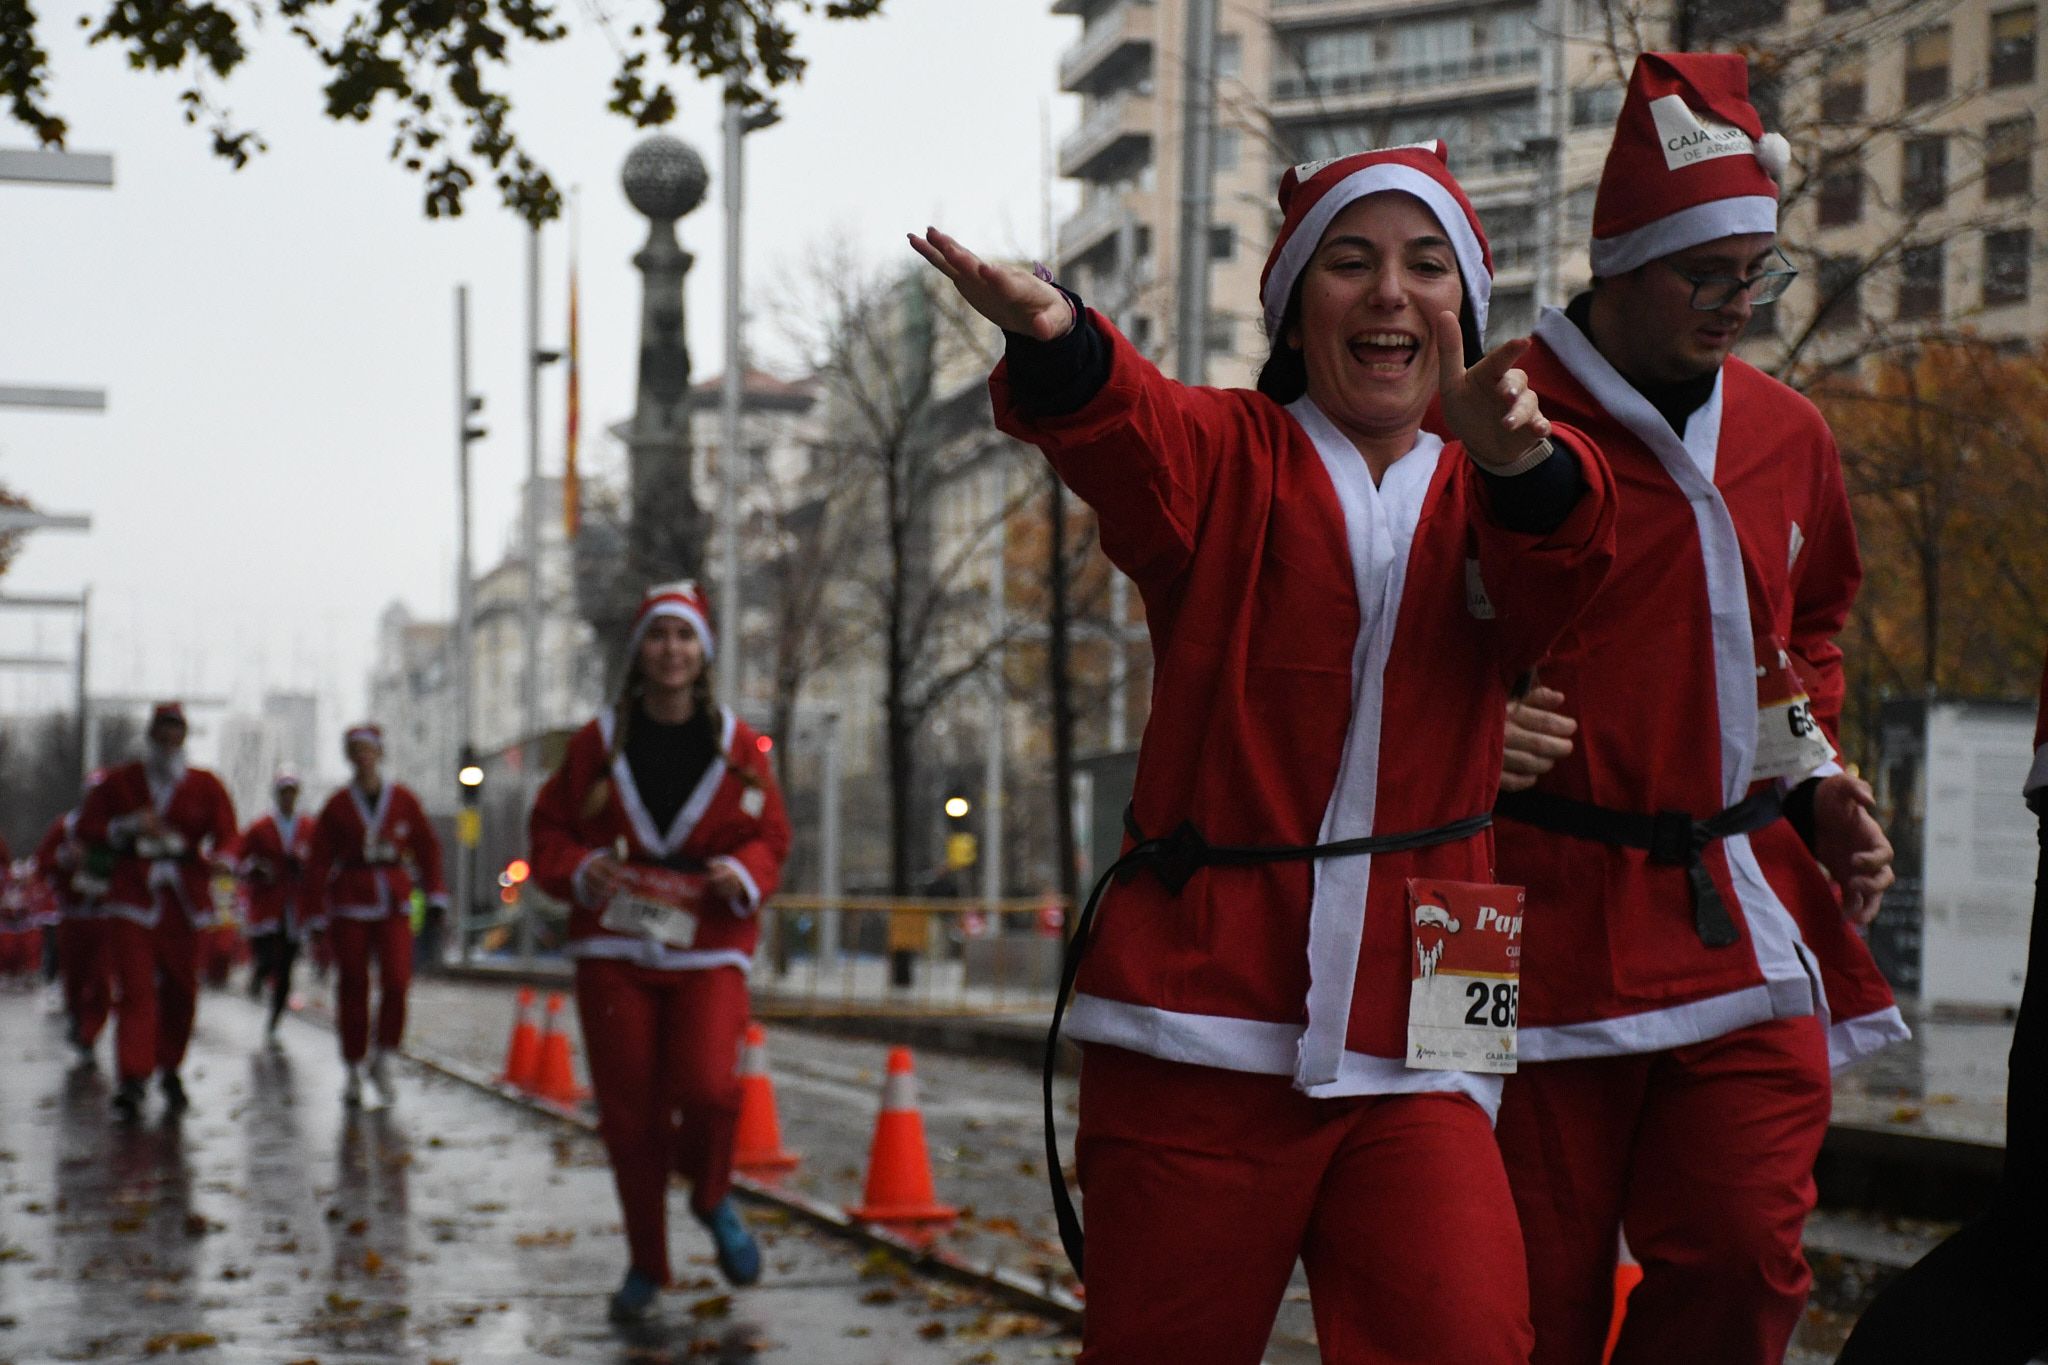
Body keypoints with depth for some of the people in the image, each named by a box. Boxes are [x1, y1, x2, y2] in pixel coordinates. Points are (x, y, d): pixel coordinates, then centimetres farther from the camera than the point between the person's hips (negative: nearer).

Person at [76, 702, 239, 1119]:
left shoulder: (205, 786, 8)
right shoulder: (120, 782, 8)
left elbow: (226, 834, 3)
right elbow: (86, 829, 8)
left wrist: (213, 858, -21)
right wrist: (128, 827, -10)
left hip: (185, 901, 1)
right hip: (132, 899, -1)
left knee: (180, 990, 6)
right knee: (135, 989, -12)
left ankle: (170, 1068, 26)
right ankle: (133, 1080, -16)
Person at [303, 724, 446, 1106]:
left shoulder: (402, 799, 5)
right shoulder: (337, 806, 2)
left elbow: (427, 845, 12)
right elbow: (317, 862, 3)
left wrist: (436, 895, 5)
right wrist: (317, 916, 0)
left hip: (394, 905, 0)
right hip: (349, 906, 0)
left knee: (396, 981, -13)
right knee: (353, 989, 2)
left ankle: (382, 1060, 4)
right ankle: (354, 1070, 14)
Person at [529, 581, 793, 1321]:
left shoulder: (738, 747, 3)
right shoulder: (598, 743, 3)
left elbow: (771, 837, 10)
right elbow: (549, 827, 8)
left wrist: (745, 874, -12)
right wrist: (576, 871, -13)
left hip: (707, 951, -1)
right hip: (613, 949, 1)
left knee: (707, 1087, -20)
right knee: (629, 1111, 2)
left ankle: (712, 1200, 13)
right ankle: (646, 1263, 19)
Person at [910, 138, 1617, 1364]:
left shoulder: (1486, 501, 14)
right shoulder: (1225, 460, 8)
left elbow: (1557, 576, -10)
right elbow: (1120, 432, -16)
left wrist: (1521, 461, -35)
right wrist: (1055, 342, -41)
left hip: (1408, 1050, 1)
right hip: (1201, 1026, -1)